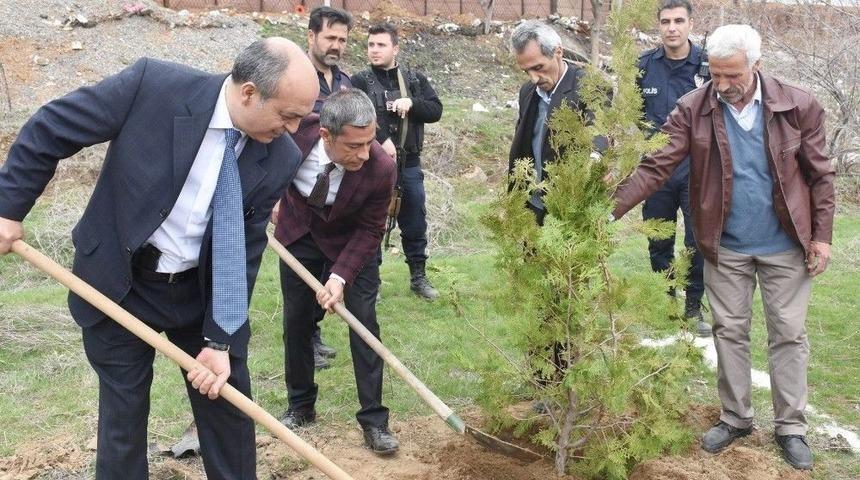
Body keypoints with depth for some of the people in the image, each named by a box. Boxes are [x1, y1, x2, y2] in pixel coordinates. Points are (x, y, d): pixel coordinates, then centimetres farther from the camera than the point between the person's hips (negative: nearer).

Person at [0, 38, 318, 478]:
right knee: (123, 412, 10)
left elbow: (243, 251, -9)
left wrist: (220, 340, -12)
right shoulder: (152, 84, -24)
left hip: (202, 290, 3)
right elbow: (50, 129, -12)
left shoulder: (280, 158, -16)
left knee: (228, 403, 12)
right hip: (118, 283, -2)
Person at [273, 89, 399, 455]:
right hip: (298, 232, 2)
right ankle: (300, 406, 27)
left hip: (351, 241, -2)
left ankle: (374, 420, 4)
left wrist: (340, 276, -29)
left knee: (364, 323, -6)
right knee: (296, 321, 9)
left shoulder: (381, 168, -35)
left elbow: (369, 230, -21)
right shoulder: (295, 130, -33)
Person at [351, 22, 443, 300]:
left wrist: (411, 103, -15)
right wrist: (382, 139, -24)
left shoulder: (416, 80, 9)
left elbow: (436, 111, 2)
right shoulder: (360, 82, -2)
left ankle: (418, 277, 25)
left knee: (415, 223, 11)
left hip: (409, 164, 3)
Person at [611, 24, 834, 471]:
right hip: (725, 246, 1)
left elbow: (820, 174, -3)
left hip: (786, 245, 0)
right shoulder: (692, 109, -12)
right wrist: (611, 208, -30)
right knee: (729, 331, 12)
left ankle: (791, 426, 24)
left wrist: (821, 235, -5)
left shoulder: (798, 105, -11)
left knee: (789, 333, 9)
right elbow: (655, 166, -18)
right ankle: (734, 418, 29)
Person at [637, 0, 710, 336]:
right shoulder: (644, 66, 1)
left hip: (696, 171, -2)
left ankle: (693, 307, 18)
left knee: (698, 243, 1)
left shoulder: (708, 65, -5)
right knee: (658, 243, 12)